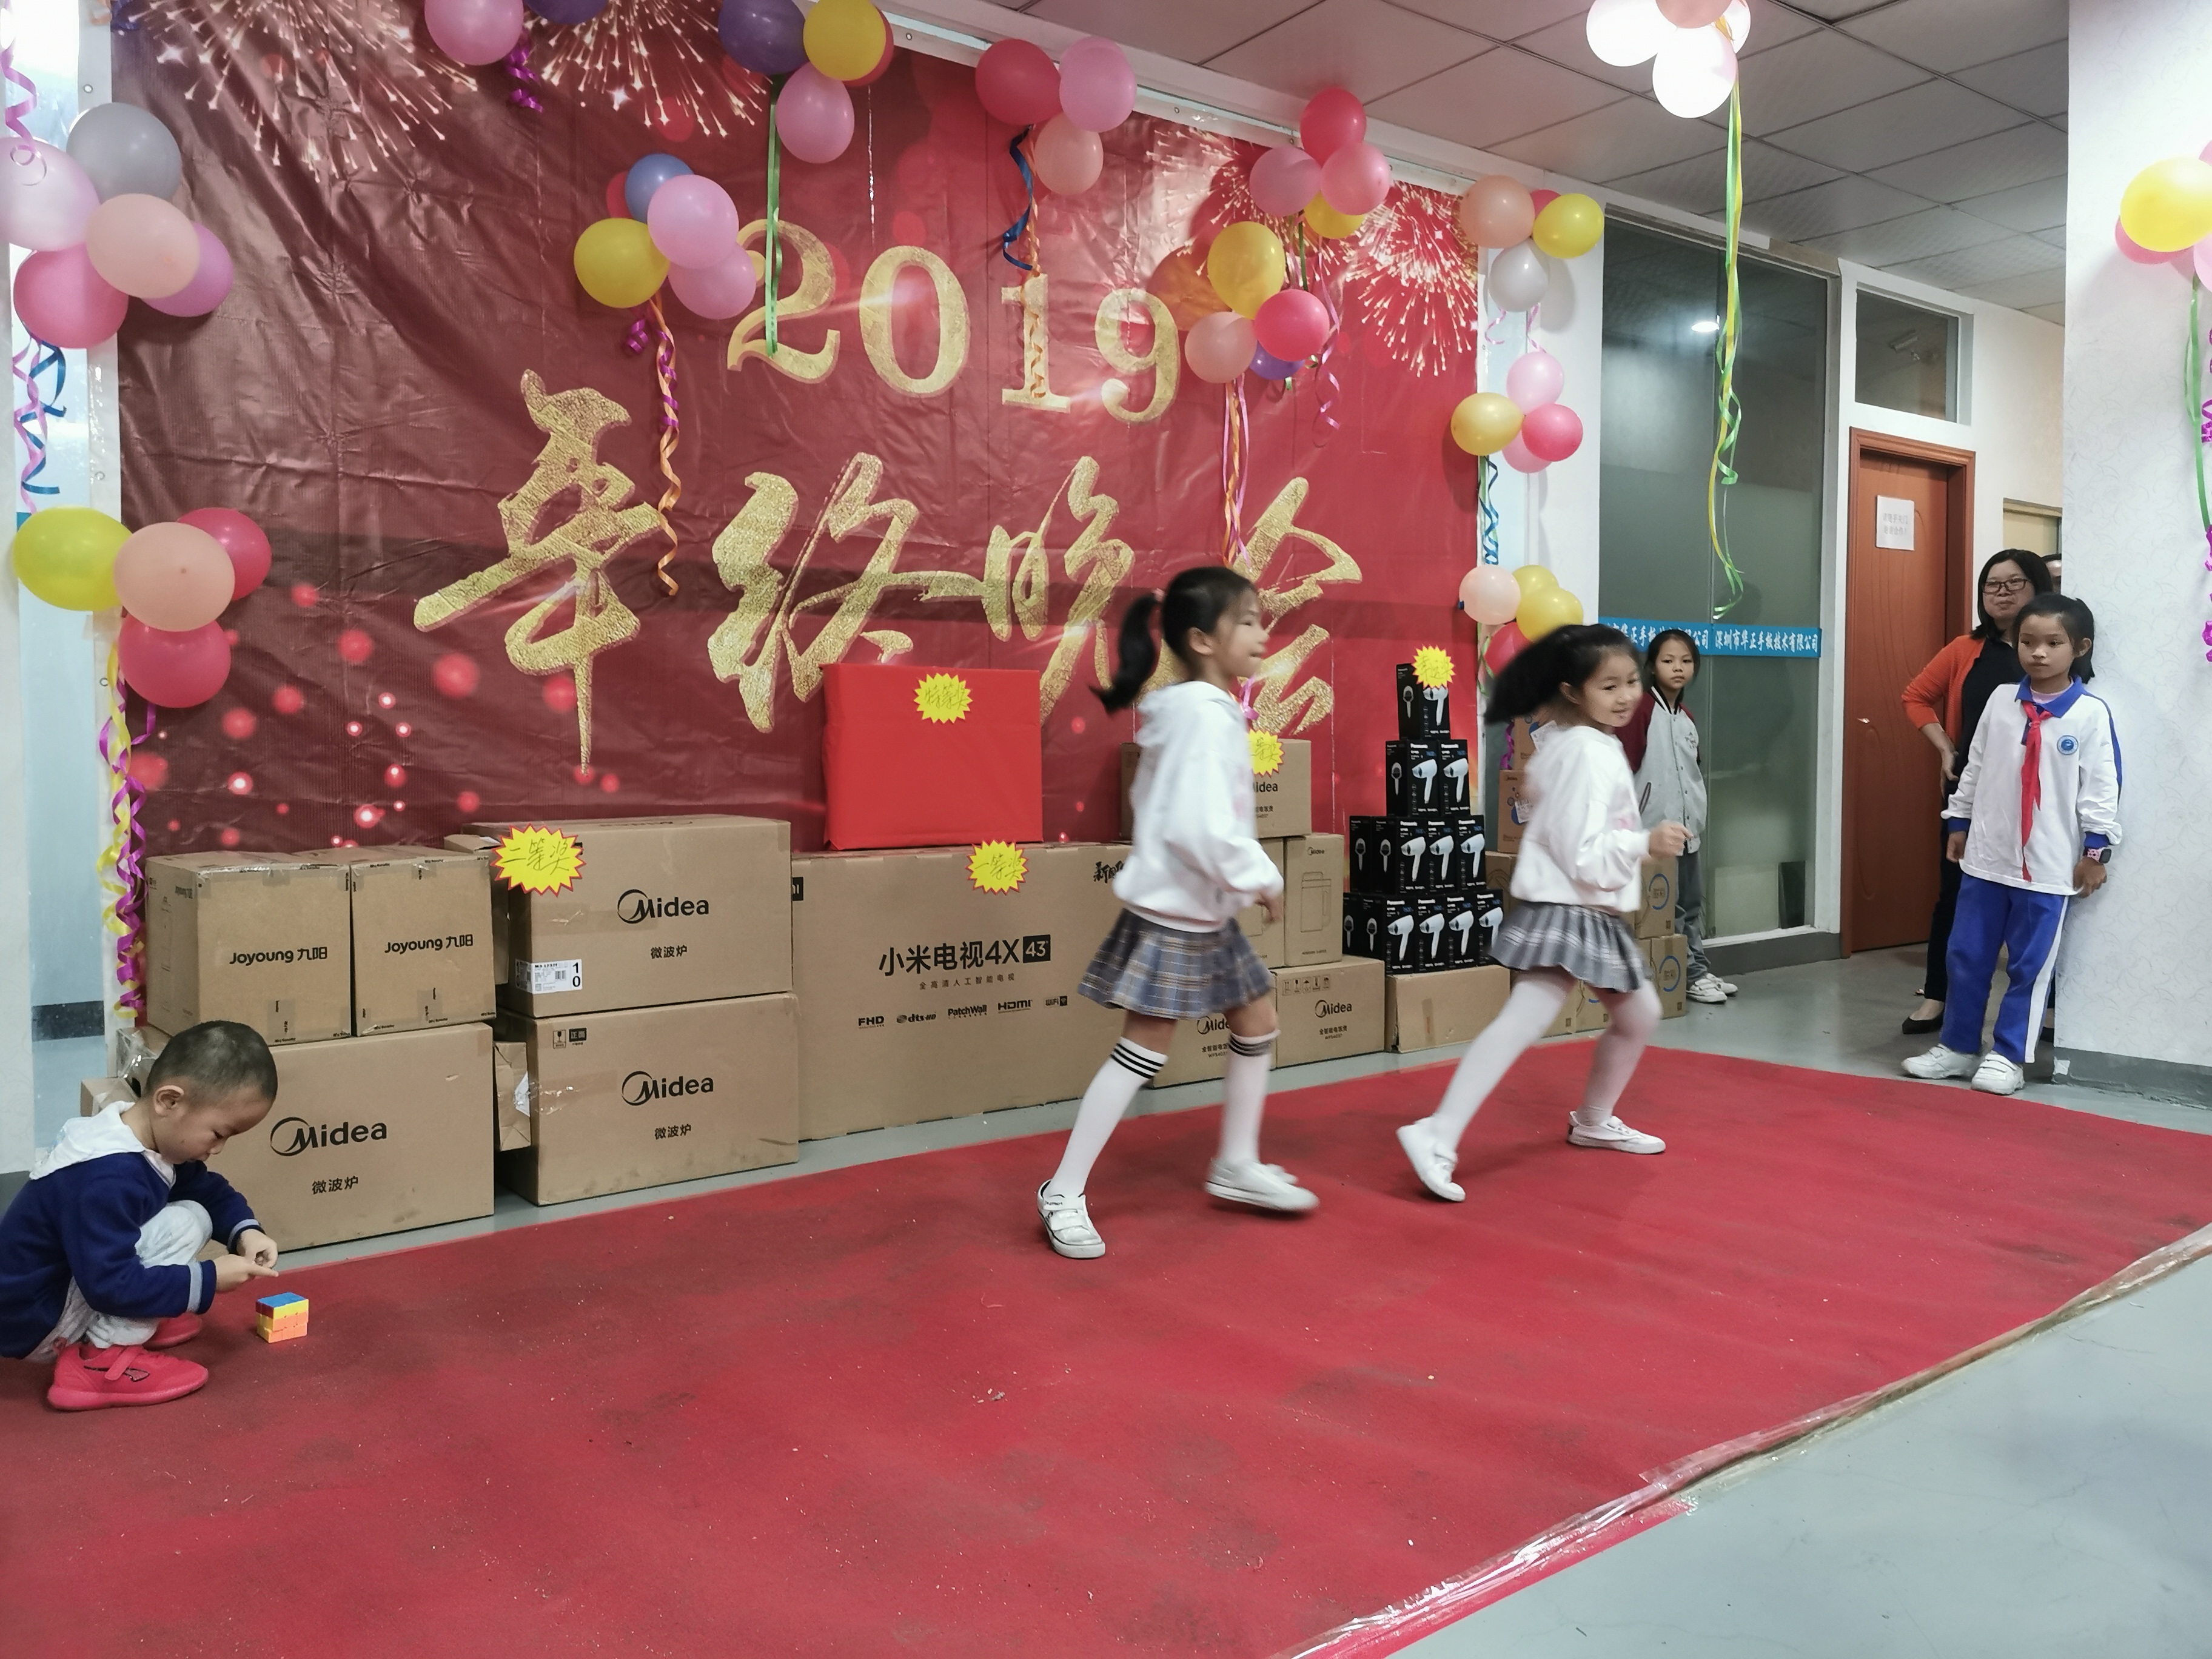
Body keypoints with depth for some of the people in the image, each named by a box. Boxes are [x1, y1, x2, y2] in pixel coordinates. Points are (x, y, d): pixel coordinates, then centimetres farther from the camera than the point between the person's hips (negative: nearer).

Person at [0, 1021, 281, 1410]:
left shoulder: (149, 1138, -3)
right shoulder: (108, 1178, -33)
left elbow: (208, 1189, 11)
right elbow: (112, 1285, -33)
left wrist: (245, 1230, -6)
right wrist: (209, 1278, -26)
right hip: (35, 1320, -10)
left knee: (196, 1214, 6)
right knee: (183, 1224, -19)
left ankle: (125, 1324, 9)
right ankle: (101, 1360, -16)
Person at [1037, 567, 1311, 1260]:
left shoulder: (1199, 710, 11)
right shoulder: (1204, 714, -20)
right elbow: (1202, 827, -29)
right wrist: (1260, 879, -16)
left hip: (1206, 910, 10)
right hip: (1175, 911, -10)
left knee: (1257, 1020, 17)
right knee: (1142, 1050, -4)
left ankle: (1238, 1165, 31)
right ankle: (1064, 1193, 5)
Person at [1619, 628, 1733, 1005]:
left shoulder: (1687, 717, 14)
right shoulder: (1642, 708, -10)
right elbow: (1624, 765, -14)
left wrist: (1698, 815, 19)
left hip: (1687, 825, 8)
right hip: (1655, 825, -8)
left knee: (1692, 903, 13)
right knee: (1669, 907, -2)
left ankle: (1698, 970, 21)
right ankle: (1690, 974, 5)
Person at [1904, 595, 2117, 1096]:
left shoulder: (2092, 713, -8)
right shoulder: (2001, 703, 3)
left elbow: (2101, 787, -6)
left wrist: (2096, 849, -7)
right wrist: (1959, 823, 13)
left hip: (2049, 864, -4)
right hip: (1986, 855, 4)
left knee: (2029, 965, 5)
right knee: (1967, 955, 10)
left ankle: (2008, 1055, 16)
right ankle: (1958, 1045, 23)